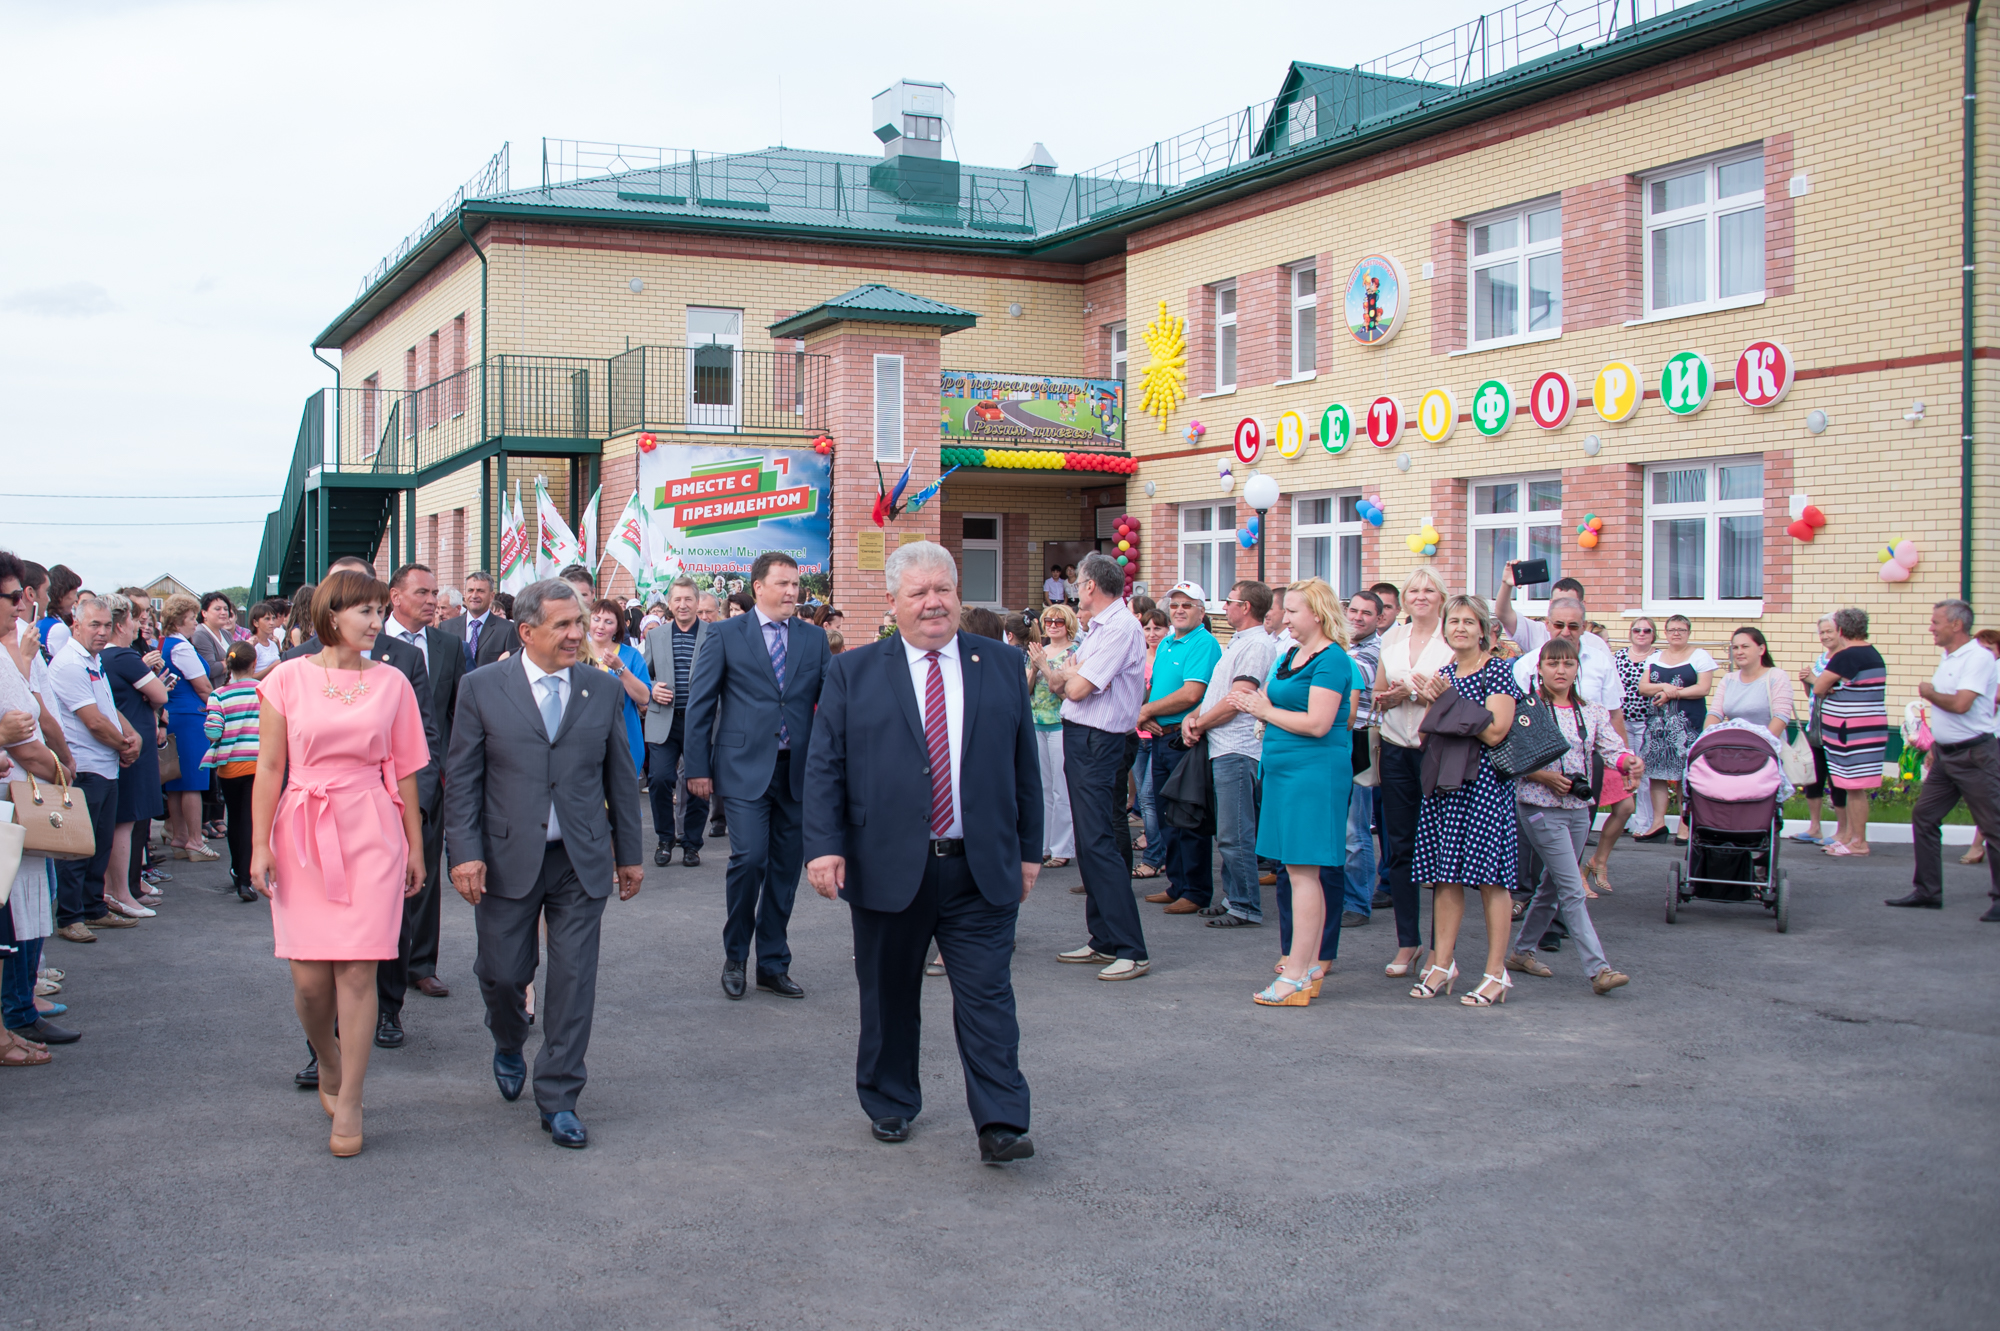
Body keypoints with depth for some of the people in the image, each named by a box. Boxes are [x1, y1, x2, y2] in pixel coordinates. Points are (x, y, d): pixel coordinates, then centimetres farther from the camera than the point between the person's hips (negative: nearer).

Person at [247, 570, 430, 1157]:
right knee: (309, 977, 0)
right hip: (303, 833, 0)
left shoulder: (391, 683, 6)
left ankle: (348, 1103, 7)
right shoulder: (287, 679, 3)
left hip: (371, 833, 0)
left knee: (357, 971, -4)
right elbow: (270, 767, 4)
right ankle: (328, 1066, 29)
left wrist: (415, 845, 11)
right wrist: (260, 845, -1)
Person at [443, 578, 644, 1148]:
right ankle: (509, 1046, 40)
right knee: (503, 972, 6)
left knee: (574, 979, 1)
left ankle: (558, 1100, 12)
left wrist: (630, 853, 10)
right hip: (508, 860, -1)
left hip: (581, 864, 1)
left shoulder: (602, 690, 5)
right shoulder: (482, 689, -1)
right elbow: (461, 778, -2)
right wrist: (466, 853, -10)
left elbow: (621, 777, 10)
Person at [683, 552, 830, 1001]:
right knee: (750, 858, -14)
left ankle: (773, 965, 20)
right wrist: (698, 767, -3)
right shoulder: (724, 635, 2)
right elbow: (699, 704, 2)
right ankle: (734, 955, 9)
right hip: (745, 768, -4)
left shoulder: (814, 639, 10)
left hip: (796, 771, 4)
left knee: (785, 869, 8)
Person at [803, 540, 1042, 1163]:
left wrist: (1029, 850, 9)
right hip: (886, 870, 0)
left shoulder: (1003, 664, 8)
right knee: (888, 998, 12)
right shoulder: (852, 673, 3)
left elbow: (1025, 764, 11)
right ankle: (889, 1105, 29)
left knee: (987, 996, -1)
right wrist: (825, 845, -11)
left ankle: (1001, 1124, 3)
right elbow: (823, 767, 0)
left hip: (982, 871, 0)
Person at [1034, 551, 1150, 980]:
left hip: (1097, 744, -10)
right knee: (1088, 844, 13)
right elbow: (1066, 687, 18)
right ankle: (1103, 941, 20)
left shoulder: (1120, 627, -15)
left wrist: (1068, 672, 0)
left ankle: (1131, 950, -12)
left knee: (1099, 843, -13)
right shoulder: (1098, 627, 16)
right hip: (1080, 739, 10)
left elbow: (1077, 688, -19)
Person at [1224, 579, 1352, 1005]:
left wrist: (1265, 710, -10)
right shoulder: (1290, 655, 16)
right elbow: (1271, 701, 18)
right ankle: (1311, 966, 19)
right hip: (1284, 769, 9)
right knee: (1298, 871, 12)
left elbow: (1317, 723, -20)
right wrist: (1251, 703, -4)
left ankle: (1296, 976, -6)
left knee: (1302, 871, -8)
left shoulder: (1331, 659, -12)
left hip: (1315, 772, -9)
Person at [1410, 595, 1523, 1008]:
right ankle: (1442, 965, 14)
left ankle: (1496, 973, 2)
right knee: (1445, 875, 7)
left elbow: (1495, 731, -14)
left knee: (1490, 877, -4)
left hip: (1484, 783, -6)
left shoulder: (1498, 671, -4)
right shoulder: (1445, 674, 15)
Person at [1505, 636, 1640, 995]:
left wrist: (1629, 761, -24)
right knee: (1573, 891, -11)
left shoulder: (1593, 713, 8)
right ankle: (1597, 968, -15)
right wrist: (1545, 777, -19)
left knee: (1552, 885, 15)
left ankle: (1520, 950, 30)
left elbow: (1612, 749, -2)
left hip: (1579, 808, 6)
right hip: (1540, 807, -6)